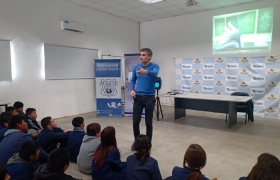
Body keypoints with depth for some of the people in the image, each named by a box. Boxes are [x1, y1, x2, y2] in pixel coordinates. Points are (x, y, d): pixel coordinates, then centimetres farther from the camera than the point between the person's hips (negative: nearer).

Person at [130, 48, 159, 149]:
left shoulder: (154, 66, -6)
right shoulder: (136, 67, 7)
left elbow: (154, 74, -30)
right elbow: (133, 80, 17)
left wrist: (146, 72, -52)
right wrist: (132, 90, -3)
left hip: (149, 98, -3)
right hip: (138, 98, 3)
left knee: (148, 123, 4)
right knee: (135, 121, 4)